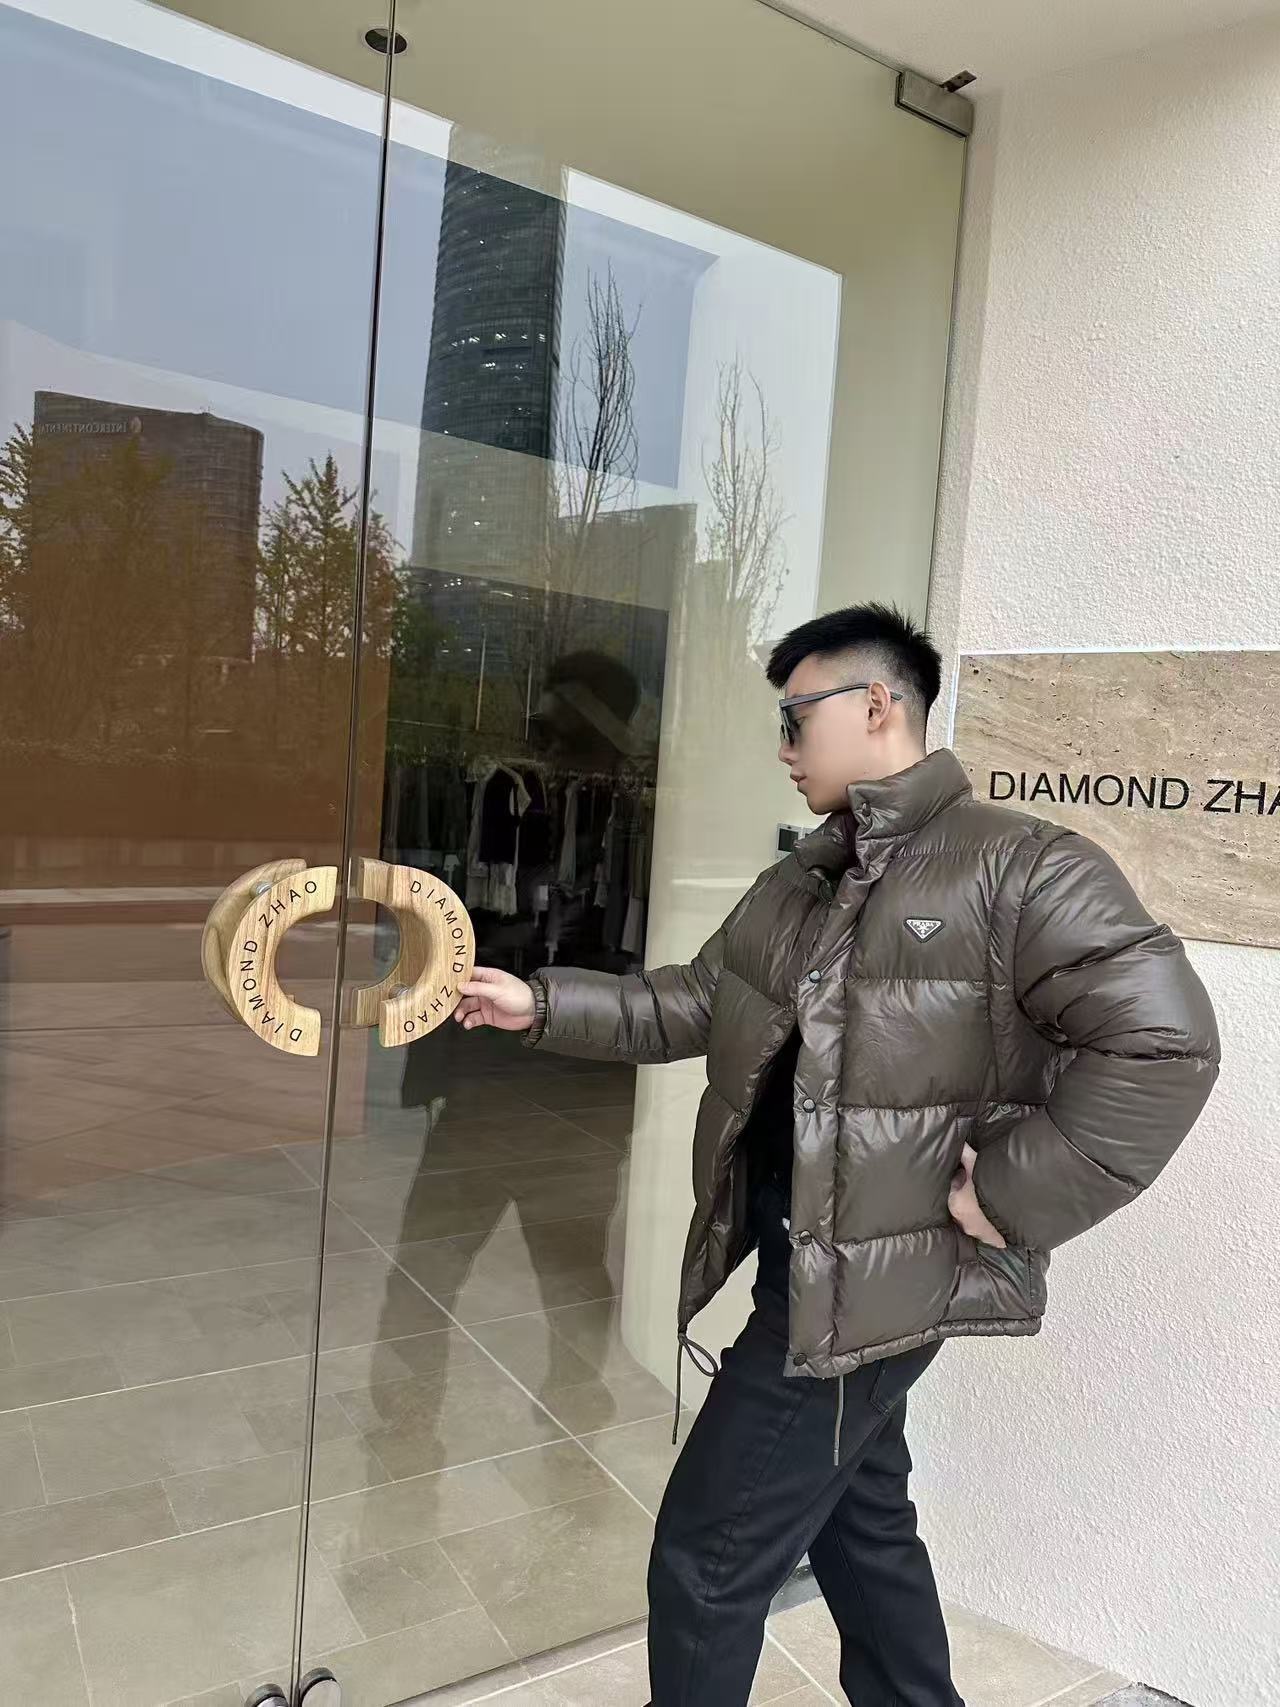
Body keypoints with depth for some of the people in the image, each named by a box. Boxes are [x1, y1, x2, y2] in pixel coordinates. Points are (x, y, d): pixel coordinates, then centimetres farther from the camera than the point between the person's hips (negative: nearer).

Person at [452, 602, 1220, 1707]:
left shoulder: (1021, 866, -16)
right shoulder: (798, 883, 9)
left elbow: (1163, 1042, -21)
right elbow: (691, 1005, 11)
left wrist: (1012, 1198, -21)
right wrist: (542, 1005, 2)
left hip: (870, 1283, -8)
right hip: (816, 1268, 9)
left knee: (707, 1555, 3)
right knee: (860, 1521, 26)